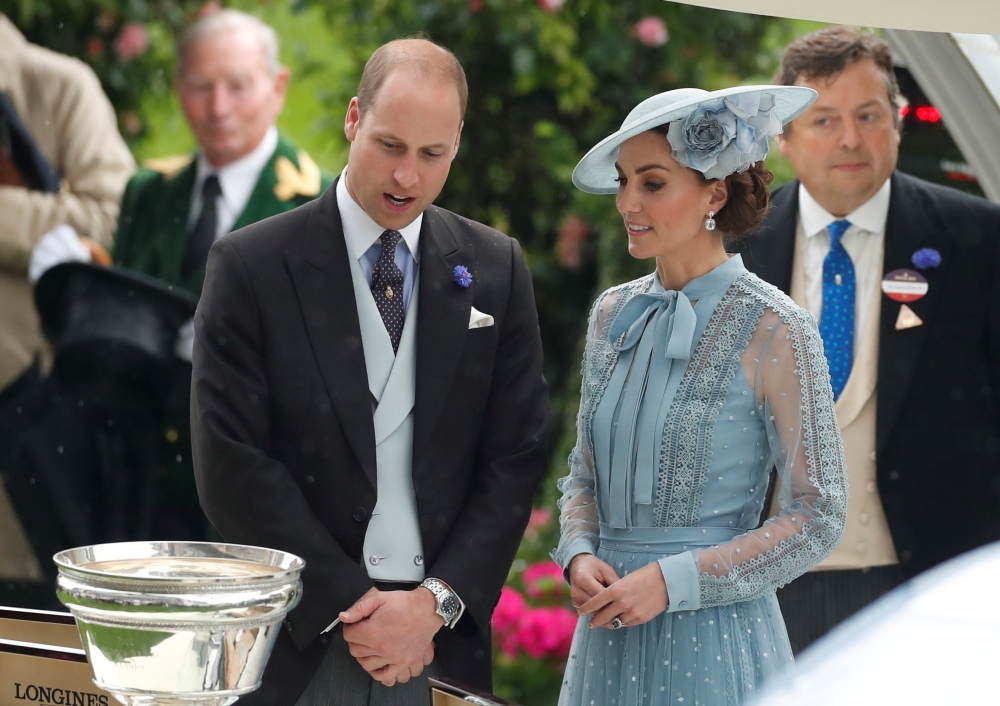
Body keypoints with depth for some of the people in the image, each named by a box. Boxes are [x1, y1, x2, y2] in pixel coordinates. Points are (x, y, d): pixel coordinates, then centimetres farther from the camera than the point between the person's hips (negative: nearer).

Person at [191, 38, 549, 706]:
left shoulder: (496, 269, 5)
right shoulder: (250, 266, -4)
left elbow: (516, 456, 3)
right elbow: (231, 465, -8)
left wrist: (436, 602, -8)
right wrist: (349, 604, -12)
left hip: (444, 635, 2)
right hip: (299, 639, -2)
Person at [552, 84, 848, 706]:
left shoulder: (773, 330, -10)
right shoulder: (614, 314, 7)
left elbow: (819, 519, -10)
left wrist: (672, 580, -16)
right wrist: (580, 556, -4)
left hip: (715, 638, -5)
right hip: (608, 637, 5)